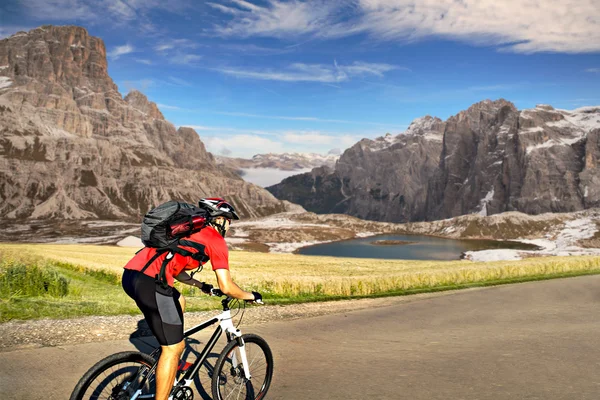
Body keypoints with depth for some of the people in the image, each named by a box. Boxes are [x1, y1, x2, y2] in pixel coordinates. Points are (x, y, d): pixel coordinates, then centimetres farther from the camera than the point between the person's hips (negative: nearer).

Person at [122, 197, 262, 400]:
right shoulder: (216, 239, 5)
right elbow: (226, 287, 1)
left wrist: (201, 285, 40)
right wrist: (250, 296, 18)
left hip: (131, 274, 9)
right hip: (149, 282, -9)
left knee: (179, 302, 33)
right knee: (174, 346, 3)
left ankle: (171, 365, 35)